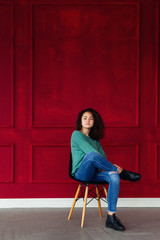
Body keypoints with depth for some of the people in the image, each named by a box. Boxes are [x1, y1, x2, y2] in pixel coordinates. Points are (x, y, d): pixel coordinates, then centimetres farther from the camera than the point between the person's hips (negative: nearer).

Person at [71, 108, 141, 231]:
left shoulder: (95, 138, 22)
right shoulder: (76, 134, -2)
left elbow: (102, 154, 13)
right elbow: (90, 151, -15)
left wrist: (106, 166, -13)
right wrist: (113, 167, -21)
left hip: (94, 173, 6)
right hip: (81, 173, -6)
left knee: (114, 177, -28)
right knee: (91, 155, -39)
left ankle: (111, 216, -30)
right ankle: (121, 172, -21)